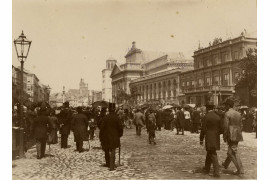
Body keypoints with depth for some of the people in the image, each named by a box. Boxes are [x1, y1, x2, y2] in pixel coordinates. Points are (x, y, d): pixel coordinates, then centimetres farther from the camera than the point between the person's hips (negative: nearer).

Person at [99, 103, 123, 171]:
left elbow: (102, 127, -8)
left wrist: (101, 137, 1)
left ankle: (108, 163, 32)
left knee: (106, 151, 18)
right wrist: (119, 135, 12)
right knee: (113, 151, 3)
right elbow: (120, 127, -5)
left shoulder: (106, 117, -10)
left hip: (106, 137, 0)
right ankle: (112, 166, -3)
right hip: (114, 137, 0)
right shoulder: (117, 118, -8)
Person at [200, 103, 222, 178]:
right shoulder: (218, 117, 6)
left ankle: (216, 172, -4)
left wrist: (201, 139, -5)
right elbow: (221, 129, 8)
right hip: (216, 139, 6)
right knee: (209, 153, 19)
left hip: (209, 139, -6)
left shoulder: (206, 117, -12)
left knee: (213, 155, -3)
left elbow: (203, 129, -13)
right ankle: (206, 168, 31)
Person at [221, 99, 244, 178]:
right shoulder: (238, 114, 11)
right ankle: (225, 164, 41)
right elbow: (240, 126, 14)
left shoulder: (227, 114, -12)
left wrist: (224, 136, -7)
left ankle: (240, 171, -2)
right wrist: (239, 135, 21)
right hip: (237, 135, 8)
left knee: (234, 152, -2)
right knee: (231, 151, 21)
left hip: (231, 135, -8)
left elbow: (226, 126, -16)